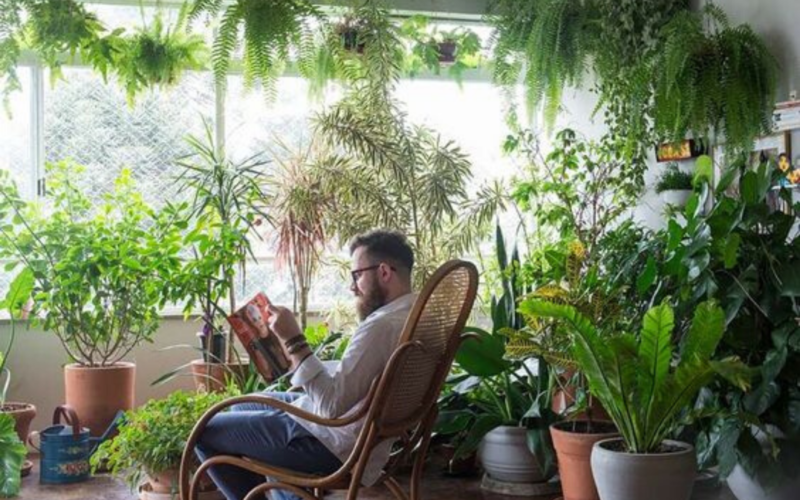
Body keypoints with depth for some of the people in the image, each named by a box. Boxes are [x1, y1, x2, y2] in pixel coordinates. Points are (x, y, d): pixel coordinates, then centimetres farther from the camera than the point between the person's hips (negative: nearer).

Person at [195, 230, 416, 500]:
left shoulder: (383, 326, -28)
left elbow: (332, 406, -30)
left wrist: (294, 342, -26)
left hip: (333, 444, -10)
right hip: (354, 433, 10)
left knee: (205, 432, 0)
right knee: (243, 407, 28)